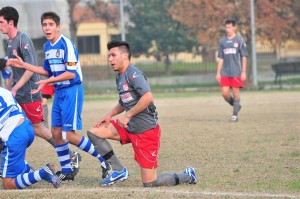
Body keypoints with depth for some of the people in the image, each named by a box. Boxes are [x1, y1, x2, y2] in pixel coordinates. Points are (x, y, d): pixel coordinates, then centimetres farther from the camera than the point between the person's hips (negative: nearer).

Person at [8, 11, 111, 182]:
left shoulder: (66, 44, -16)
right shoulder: (47, 46, 10)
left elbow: (71, 73, -21)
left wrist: (48, 82, -25)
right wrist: (23, 65, 17)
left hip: (72, 91, -9)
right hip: (59, 92, 9)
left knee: (69, 135, -11)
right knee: (56, 132, 8)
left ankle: (104, 161, 0)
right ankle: (67, 171, 18)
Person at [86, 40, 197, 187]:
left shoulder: (133, 74, -16)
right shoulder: (120, 77, 13)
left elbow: (148, 97, -28)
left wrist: (127, 115, -22)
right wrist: (110, 115, 9)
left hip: (146, 130, -9)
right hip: (130, 127, 9)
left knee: (149, 183, -7)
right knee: (94, 132, 2)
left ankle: (187, 177, 18)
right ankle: (119, 171, 7)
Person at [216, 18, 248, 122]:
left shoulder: (239, 40, 0)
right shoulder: (222, 41, 10)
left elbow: (244, 57, -1)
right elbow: (220, 58, 13)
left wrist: (244, 72, -7)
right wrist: (218, 73, 8)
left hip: (236, 72, -4)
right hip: (225, 73, 4)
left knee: (235, 92, -2)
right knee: (225, 93, -4)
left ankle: (235, 115, 5)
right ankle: (236, 106, 21)